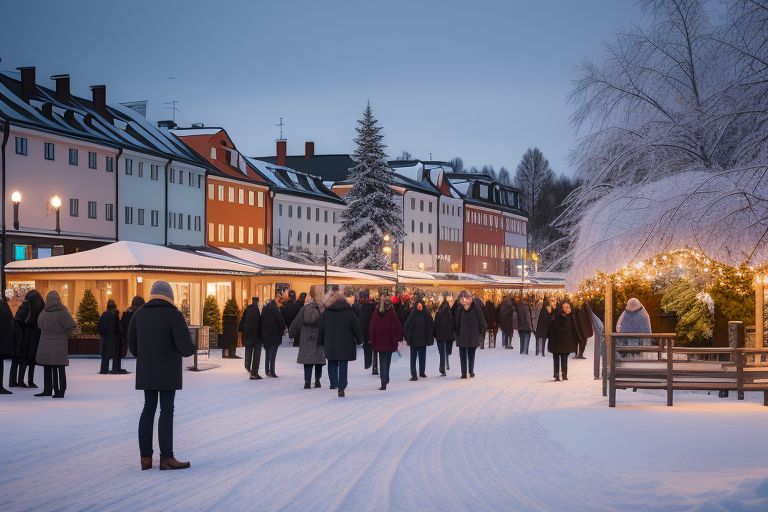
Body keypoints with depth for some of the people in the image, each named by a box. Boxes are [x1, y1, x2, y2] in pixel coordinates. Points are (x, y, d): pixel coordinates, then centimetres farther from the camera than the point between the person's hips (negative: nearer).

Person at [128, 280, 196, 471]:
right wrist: (190, 350, 6)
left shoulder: (139, 313, 6)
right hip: (168, 371, -5)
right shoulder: (173, 314, -11)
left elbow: (132, 343, 9)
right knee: (166, 411, -2)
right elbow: (185, 345, -17)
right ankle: (166, 457, -2)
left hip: (145, 371, 5)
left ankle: (145, 457, 10)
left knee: (148, 409, 12)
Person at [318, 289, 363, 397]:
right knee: (343, 366, 4)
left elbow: (321, 329, 9)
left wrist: (321, 341, 20)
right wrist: (359, 340, 11)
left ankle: (334, 383, -4)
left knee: (332, 365, 14)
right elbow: (356, 327, 0)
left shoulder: (326, 313, 2)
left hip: (330, 345, 1)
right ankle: (341, 388, 0)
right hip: (346, 345, -1)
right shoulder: (349, 312, -3)